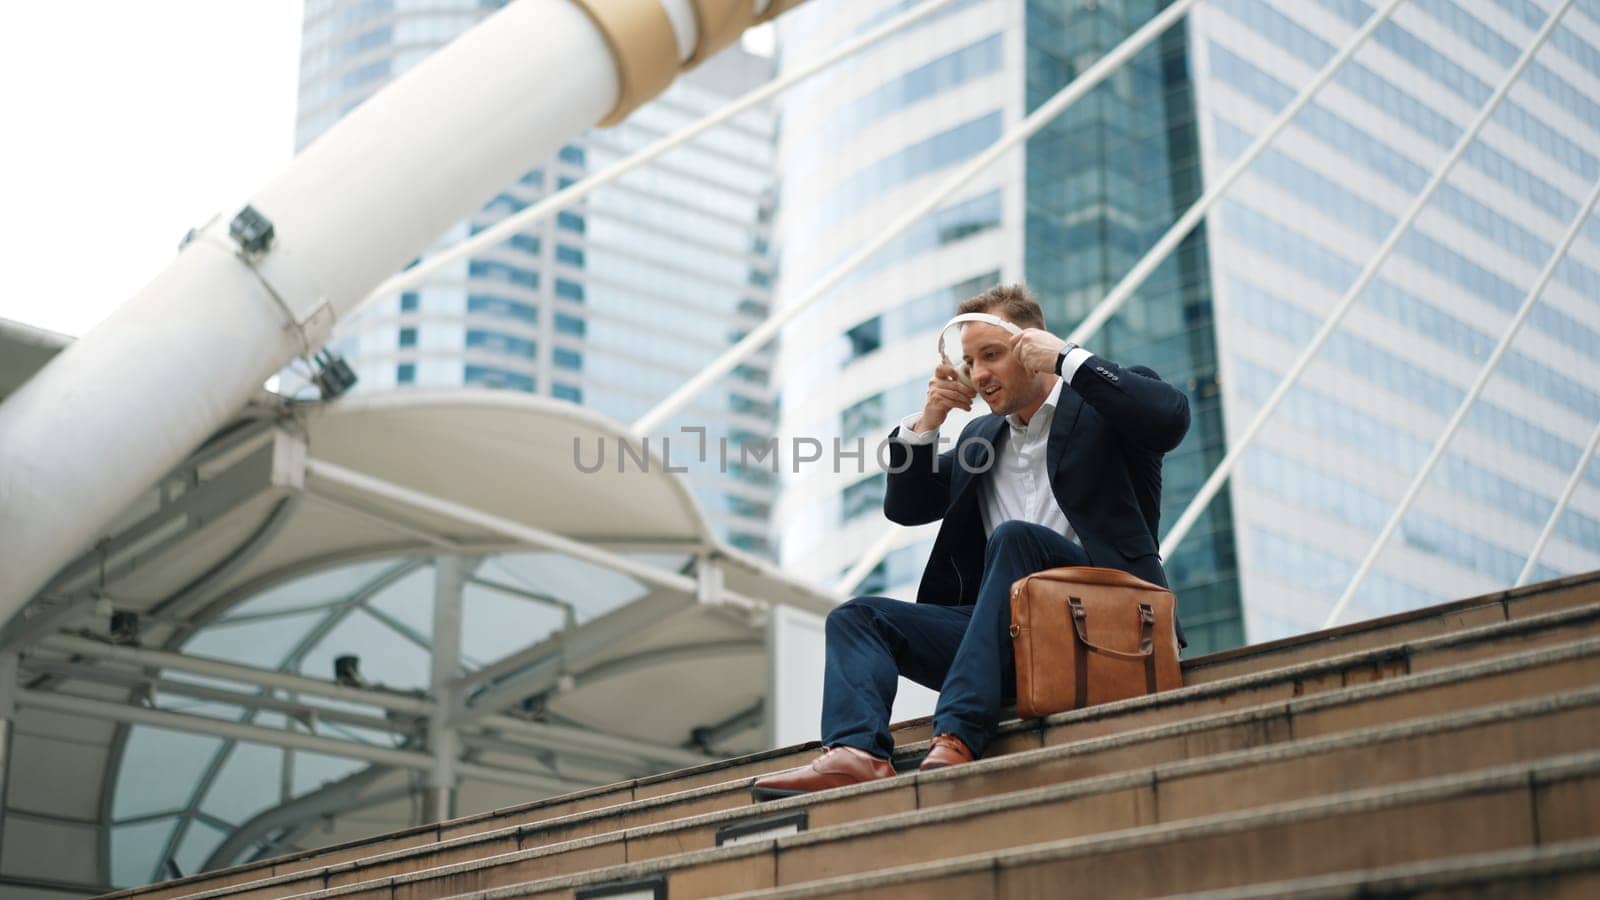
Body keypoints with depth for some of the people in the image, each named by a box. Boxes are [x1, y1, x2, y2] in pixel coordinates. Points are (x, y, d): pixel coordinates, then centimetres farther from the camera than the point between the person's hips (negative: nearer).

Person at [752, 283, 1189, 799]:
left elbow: (1172, 416, -14)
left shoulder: (1100, 404, 8)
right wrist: (926, 423, 9)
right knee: (856, 617, -7)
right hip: (1006, 629, 6)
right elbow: (906, 508, 24)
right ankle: (857, 754, -36)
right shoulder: (982, 437, 24)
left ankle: (957, 739, -43)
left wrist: (1068, 359, -10)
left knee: (1014, 537, -33)